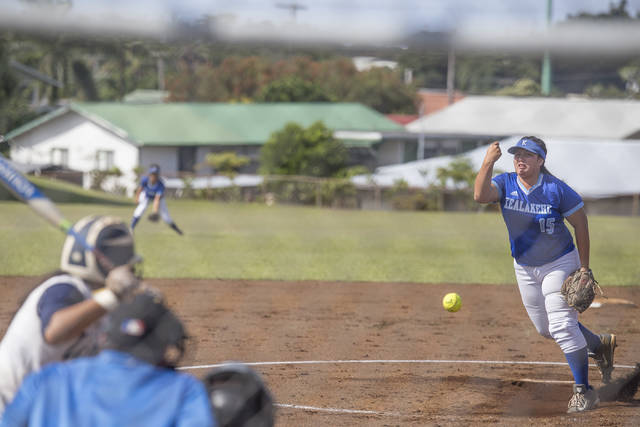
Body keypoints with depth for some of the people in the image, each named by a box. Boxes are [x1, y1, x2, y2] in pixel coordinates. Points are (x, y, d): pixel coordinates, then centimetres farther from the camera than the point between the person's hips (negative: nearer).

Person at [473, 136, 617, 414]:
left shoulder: (556, 190, -21)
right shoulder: (505, 184, -11)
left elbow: (580, 224, -11)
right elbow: (480, 195, -30)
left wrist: (584, 267, -10)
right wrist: (488, 163, -42)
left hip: (559, 263, -5)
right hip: (524, 267, 6)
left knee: (562, 325, -14)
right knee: (545, 328, 16)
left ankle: (583, 391, -4)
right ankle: (599, 345, 40)